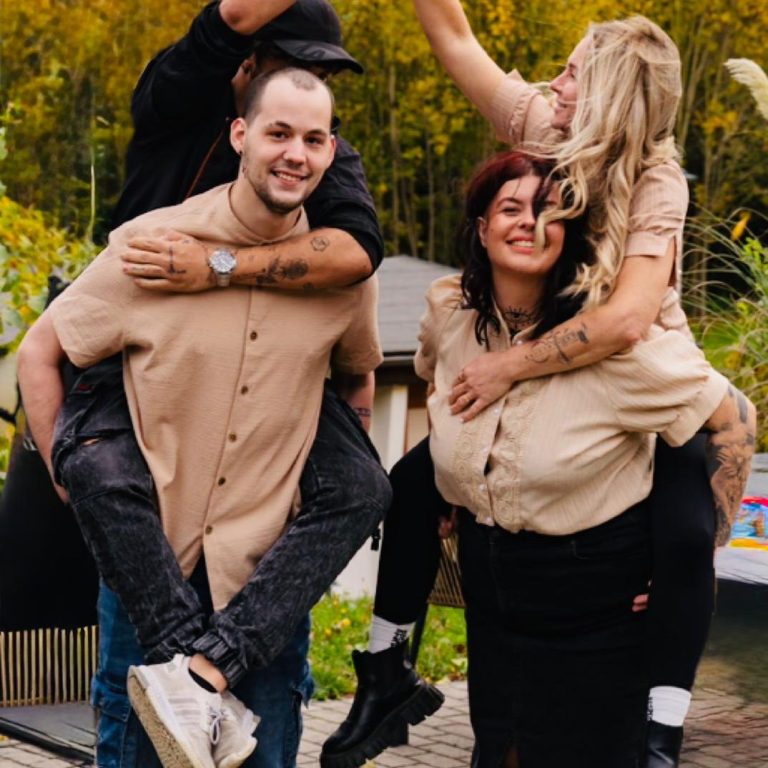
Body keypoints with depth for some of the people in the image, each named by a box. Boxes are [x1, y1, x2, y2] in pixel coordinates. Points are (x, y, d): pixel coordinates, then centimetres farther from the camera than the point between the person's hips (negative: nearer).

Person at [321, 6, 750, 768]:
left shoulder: (656, 182, -25)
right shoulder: (543, 125, -11)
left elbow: (627, 318, -39)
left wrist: (509, 366, -35)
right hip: (539, 378, 6)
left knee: (686, 532, -30)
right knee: (413, 482, -1)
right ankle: (386, 677, 13)